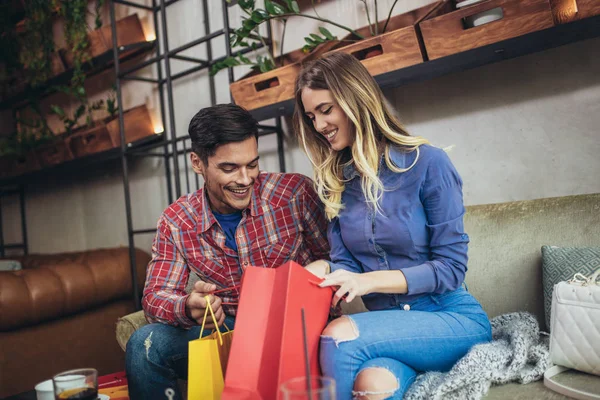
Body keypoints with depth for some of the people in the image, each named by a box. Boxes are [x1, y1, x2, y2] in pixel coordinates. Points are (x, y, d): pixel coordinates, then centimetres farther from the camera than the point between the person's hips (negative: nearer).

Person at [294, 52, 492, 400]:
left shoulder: (427, 162, -10)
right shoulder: (334, 182, 6)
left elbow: (451, 267, -10)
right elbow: (345, 263, 4)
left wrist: (370, 280, -21)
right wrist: (324, 271, -19)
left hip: (452, 319, -2)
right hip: (390, 324, 2)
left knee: (339, 338, -28)